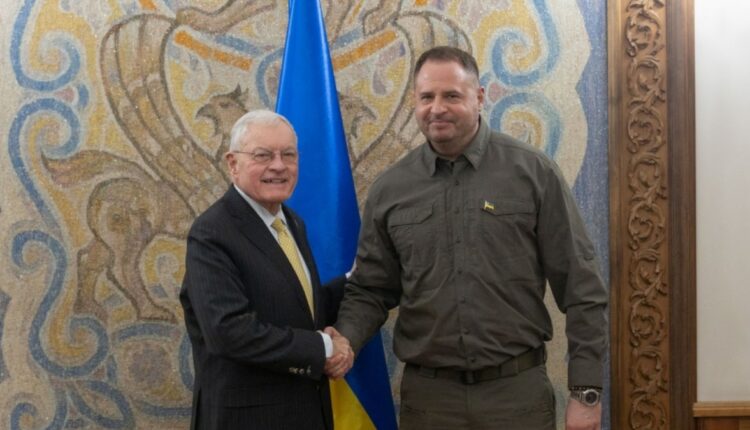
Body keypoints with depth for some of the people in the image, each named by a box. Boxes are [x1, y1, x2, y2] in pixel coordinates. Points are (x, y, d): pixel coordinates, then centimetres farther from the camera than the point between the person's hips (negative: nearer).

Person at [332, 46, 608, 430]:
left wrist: (586, 391, -5)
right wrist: (343, 342, -12)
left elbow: (580, 287, -3)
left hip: (518, 390, -2)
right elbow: (370, 291, 8)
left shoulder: (533, 172, -4)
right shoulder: (389, 190, 3)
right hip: (427, 394, 2)